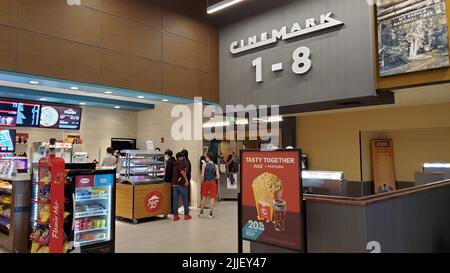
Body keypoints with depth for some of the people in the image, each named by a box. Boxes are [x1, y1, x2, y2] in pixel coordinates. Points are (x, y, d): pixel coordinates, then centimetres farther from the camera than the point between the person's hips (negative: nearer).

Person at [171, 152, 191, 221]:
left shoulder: (175, 164, 14)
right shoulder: (182, 163, -8)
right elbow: (182, 171, -24)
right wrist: (186, 179, -17)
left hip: (174, 184, 6)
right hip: (182, 183, -6)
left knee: (175, 199, 5)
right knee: (185, 200, 7)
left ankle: (175, 215, 6)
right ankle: (186, 214, 13)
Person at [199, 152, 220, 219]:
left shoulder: (204, 165, -6)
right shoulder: (216, 166, -4)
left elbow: (202, 175, -12)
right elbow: (218, 176, -9)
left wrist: (202, 182, 2)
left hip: (205, 182, 1)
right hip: (213, 183, -1)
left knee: (204, 197, 14)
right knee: (212, 198, 5)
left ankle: (201, 213, 22)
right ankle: (211, 214, 5)